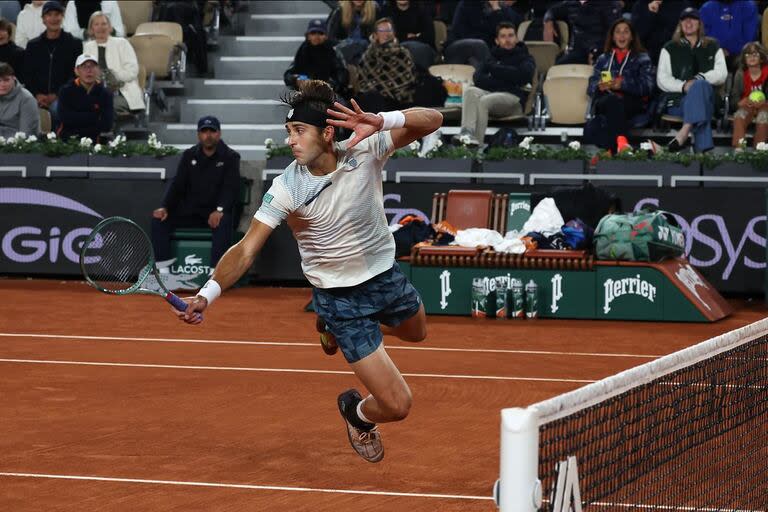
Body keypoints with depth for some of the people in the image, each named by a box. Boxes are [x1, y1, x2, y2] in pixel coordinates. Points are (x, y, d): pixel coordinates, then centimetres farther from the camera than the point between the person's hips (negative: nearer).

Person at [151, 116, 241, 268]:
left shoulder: (230, 157, 1)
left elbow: (231, 187, -12)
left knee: (223, 223, -38)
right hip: (189, 212, 4)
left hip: (217, 212, -4)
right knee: (158, 220, -18)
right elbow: (177, 184, 6)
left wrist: (220, 210, -30)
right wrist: (165, 207, -13)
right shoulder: (189, 155, 12)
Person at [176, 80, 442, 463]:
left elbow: (432, 120, -23)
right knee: (396, 406, -8)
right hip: (339, 297, -4)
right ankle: (357, 414, 29)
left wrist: (382, 121, -42)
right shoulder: (286, 188, -25)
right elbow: (246, 249, -26)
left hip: (385, 273, 4)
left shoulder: (364, 151, -19)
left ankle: (332, 327, 54)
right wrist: (207, 294, -41)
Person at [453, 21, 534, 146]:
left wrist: (494, 69, 1)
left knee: (484, 100, -35)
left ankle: (476, 142, -46)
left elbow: (524, 75, -4)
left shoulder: (525, 57, 19)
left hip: (513, 97, -3)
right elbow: (478, 78, 10)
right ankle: (466, 132, -49)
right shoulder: (493, 57, 27)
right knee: (470, 91, -30)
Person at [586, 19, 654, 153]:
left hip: (633, 102, -1)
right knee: (613, 101, -38)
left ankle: (610, 147, -50)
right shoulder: (603, 59, 29)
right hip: (605, 100, 1)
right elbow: (591, 87, 16)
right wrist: (600, 86, -10)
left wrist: (622, 84, -15)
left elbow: (647, 86, 3)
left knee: (617, 103, -38)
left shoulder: (642, 58, 21)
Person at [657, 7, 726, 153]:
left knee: (700, 85, -36)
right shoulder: (670, 49, 16)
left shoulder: (713, 47, 20)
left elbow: (721, 74, 6)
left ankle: (684, 133, -52)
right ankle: (703, 149, -52)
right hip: (678, 101, -1)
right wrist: (683, 86, -14)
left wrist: (699, 79, -14)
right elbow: (662, 80, 7)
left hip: (708, 99, 1)